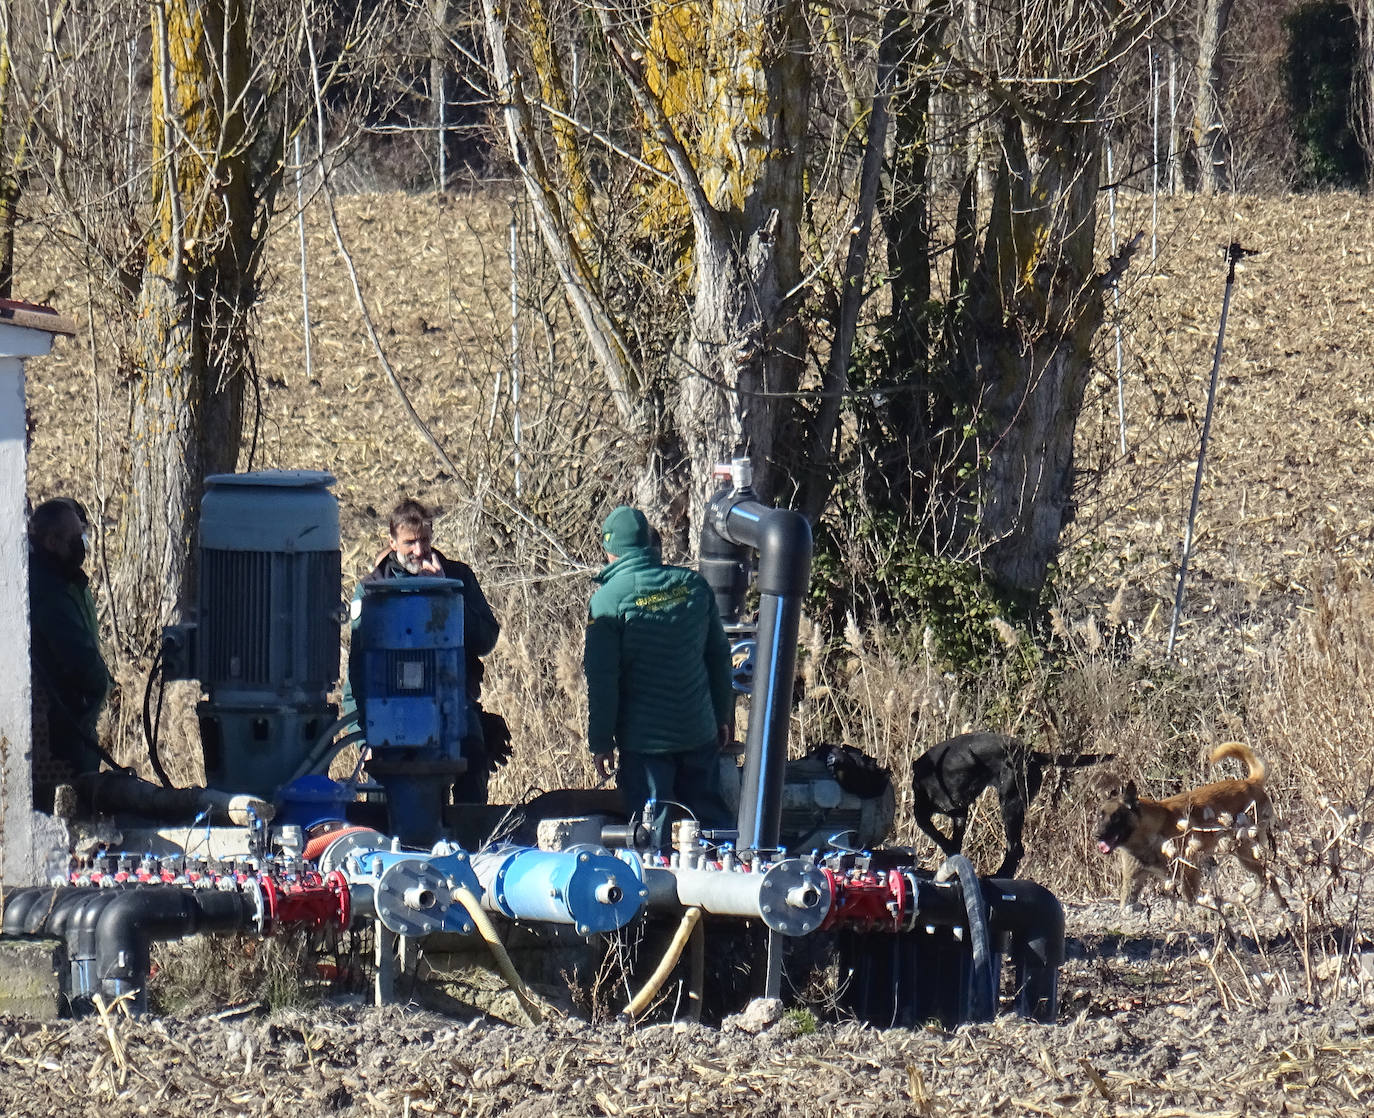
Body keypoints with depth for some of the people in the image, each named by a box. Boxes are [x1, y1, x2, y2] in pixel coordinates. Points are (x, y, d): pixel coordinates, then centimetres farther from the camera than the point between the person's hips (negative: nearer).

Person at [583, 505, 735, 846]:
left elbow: (602, 679, -12)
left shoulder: (608, 599, -11)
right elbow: (719, 656, 12)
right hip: (699, 733, 4)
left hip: (644, 739, -4)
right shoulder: (693, 585, 3)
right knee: (712, 819, 14)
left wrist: (600, 741, -4)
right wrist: (724, 716, 22)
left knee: (652, 830, 1)